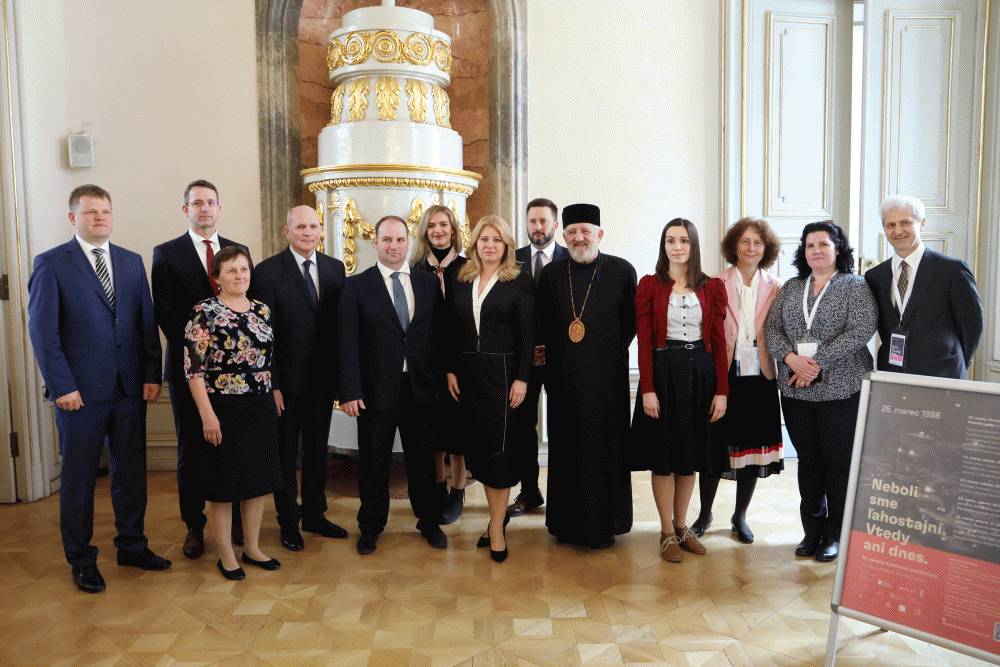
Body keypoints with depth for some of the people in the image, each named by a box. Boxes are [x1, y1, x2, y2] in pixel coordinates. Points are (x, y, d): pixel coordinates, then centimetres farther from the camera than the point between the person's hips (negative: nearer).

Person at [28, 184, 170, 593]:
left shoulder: (132, 262, 9)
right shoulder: (51, 264, -4)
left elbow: (147, 324, 7)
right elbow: (43, 332, -8)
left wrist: (152, 375, 1)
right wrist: (62, 386, -13)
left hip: (130, 387, 4)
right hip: (81, 391, -4)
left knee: (132, 471, 13)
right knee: (79, 477, 9)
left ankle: (131, 545, 29)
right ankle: (81, 559, 25)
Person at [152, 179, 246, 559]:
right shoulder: (166, 254, 1)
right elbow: (165, 313, -4)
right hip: (189, 365, -2)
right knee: (192, 449, 8)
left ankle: (235, 520, 22)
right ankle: (194, 526, 21)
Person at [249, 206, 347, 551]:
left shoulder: (335, 268, 4)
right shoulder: (267, 271, -8)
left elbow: (341, 322, 5)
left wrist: (342, 372, 1)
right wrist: (272, 384, -14)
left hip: (323, 377, 4)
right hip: (287, 379, -4)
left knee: (318, 450, 17)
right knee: (286, 454, 11)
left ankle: (314, 514, 33)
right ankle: (289, 522, 27)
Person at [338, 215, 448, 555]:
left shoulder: (429, 283, 4)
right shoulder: (357, 286, -3)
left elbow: (438, 335, 5)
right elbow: (348, 343, -7)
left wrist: (441, 378, -1)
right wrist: (350, 391, -13)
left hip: (420, 387, 2)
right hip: (376, 389, -1)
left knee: (423, 458, 13)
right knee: (373, 463, 12)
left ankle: (429, 522, 32)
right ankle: (371, 527, 31)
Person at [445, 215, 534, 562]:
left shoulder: (519, 282, -4)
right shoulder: (460, 281, 8)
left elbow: (527, 334, -6)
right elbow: (453, 331, 10)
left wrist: (521, 378, -12)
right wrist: (451, 370, 4)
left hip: (503, 372, -4)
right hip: (468, 373, 4)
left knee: (500, 447, -1)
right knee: (479, 448, 7)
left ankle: (497, 527, 8)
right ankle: (498, 515, 21)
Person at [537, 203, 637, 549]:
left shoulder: (622, 271, -1)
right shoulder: (551, 273, 5)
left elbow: (632, 321, 3)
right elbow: (543, 324, 11)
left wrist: (611, 351, 1)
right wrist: (554, 357, 5)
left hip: (607, 377, -2)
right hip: (563, 376, 2)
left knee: (605, 448, 5)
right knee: (566, 449, 8)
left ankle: (604, 524, 19)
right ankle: (568, 522, 22)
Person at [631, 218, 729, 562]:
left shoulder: (713, 287, 4)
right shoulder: (649, 284, -1)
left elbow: (719, 341, 2)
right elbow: (644, 341, -6)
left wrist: (721, 390, -4)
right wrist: (647, 389, -13)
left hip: (700, 373, 2)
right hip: (663, 372, -2)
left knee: (691, 454, 12)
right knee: (663, 455, 4)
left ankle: (681, 526, 28)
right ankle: (667, 533, 17)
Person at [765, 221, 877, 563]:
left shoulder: (855, 286, -1)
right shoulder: (790, 287, 11)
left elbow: (861, 330, -14)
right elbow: (772, 329, 5)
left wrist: (818, 362, -18)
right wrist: (791, 358, -14)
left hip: (841, 389, -4)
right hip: (796, 390, 4)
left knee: (839, 462, 4)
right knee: (808, 461, 11)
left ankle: (835, 534, 17)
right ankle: (812, 530, 23)